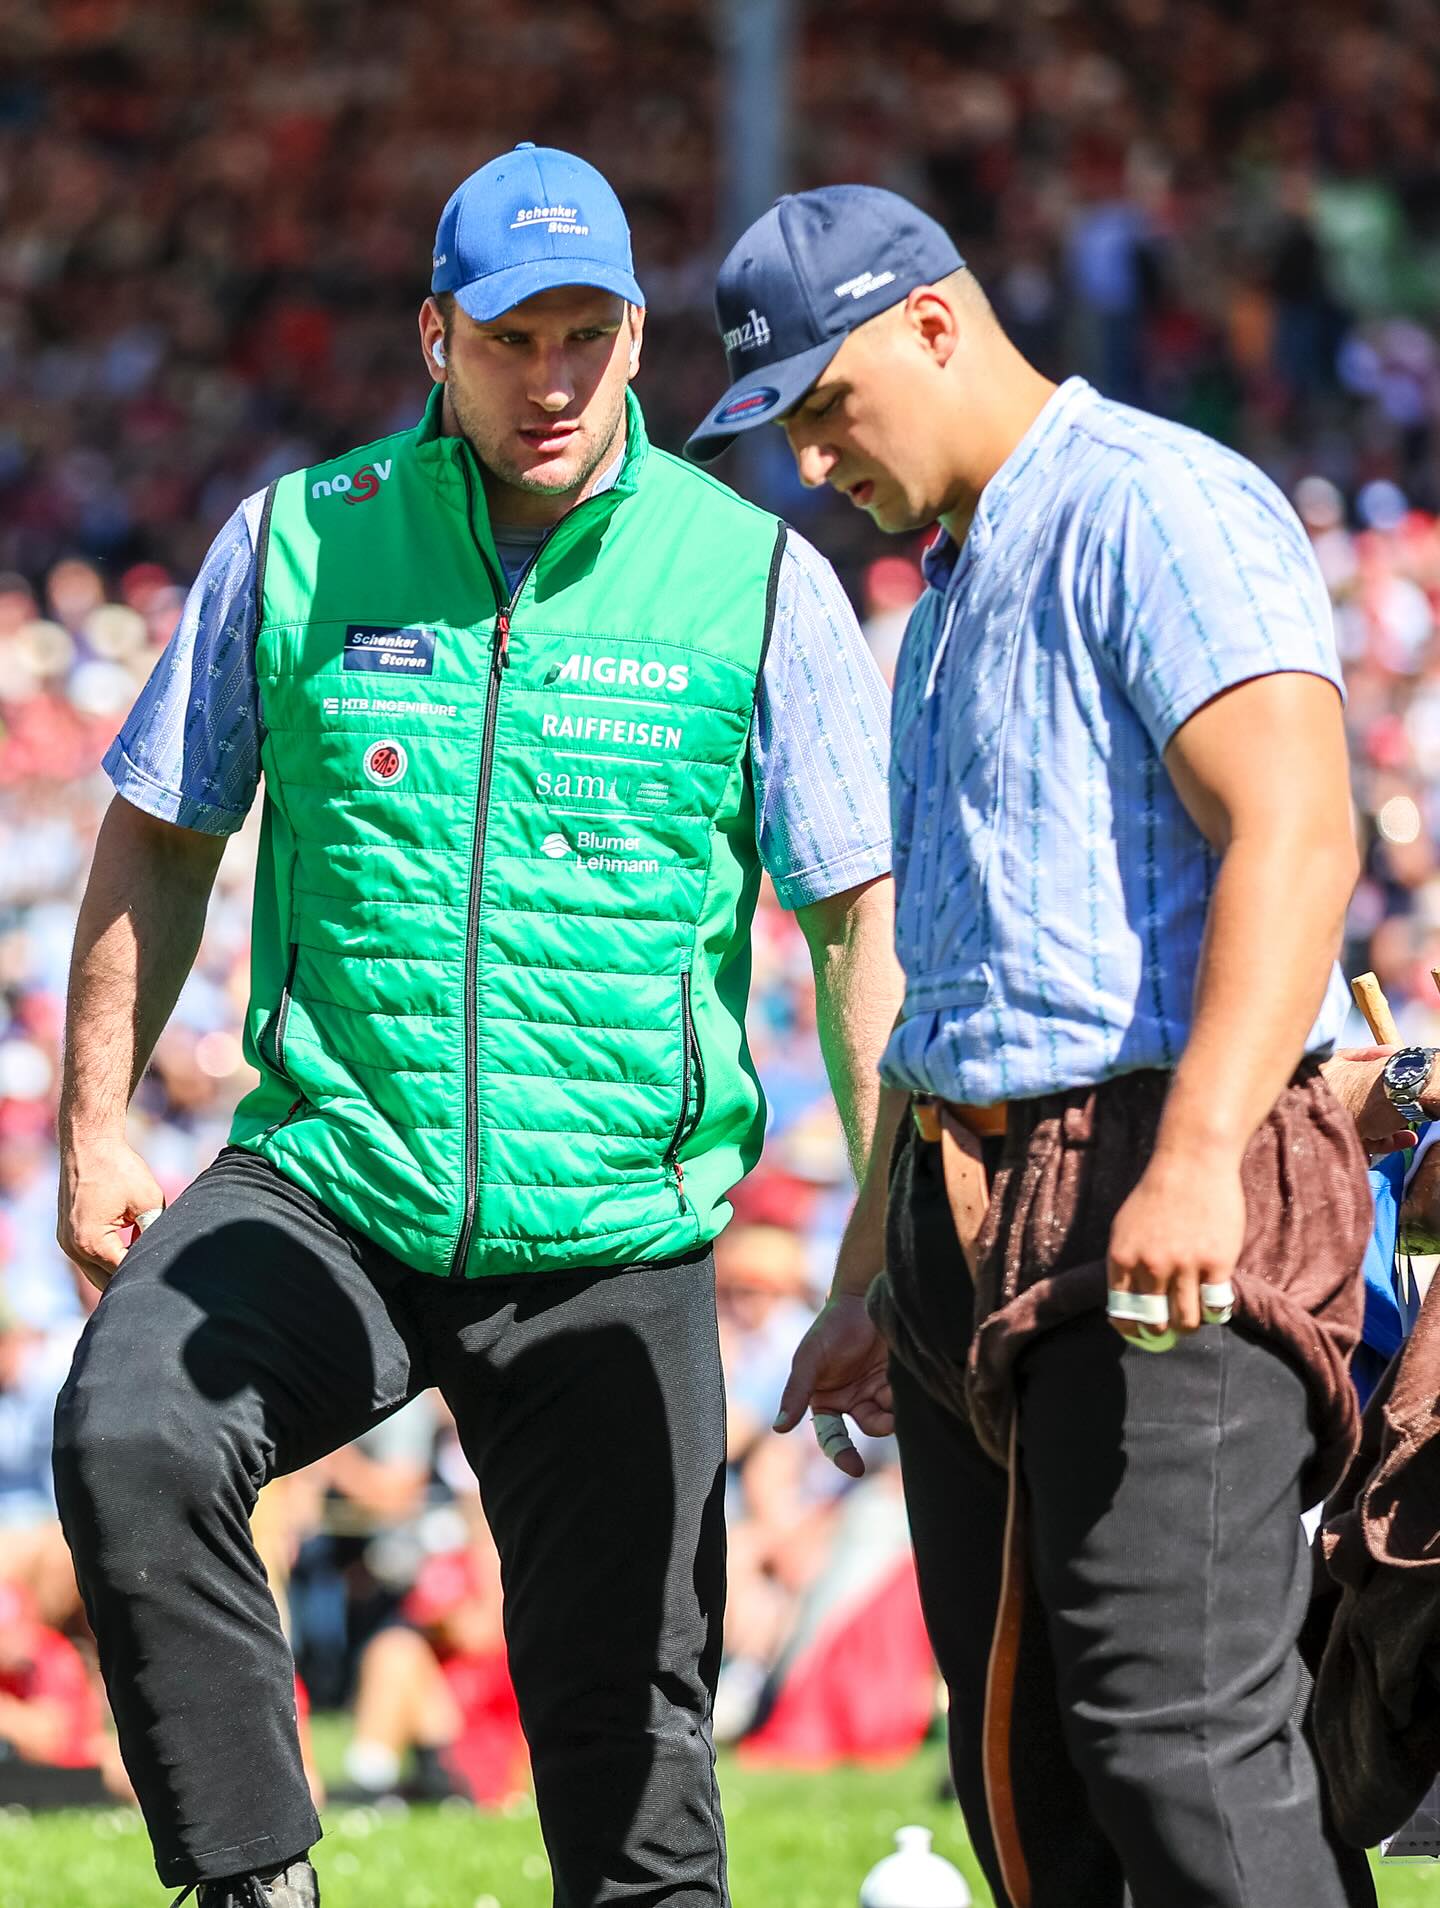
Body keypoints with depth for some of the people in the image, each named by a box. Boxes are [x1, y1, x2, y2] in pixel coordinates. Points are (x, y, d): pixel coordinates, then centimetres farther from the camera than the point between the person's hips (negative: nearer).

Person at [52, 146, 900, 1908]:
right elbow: (158, 840, 12)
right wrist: (94, 1128, 6)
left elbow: (861, 916, 1)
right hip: (326, 1186, 0)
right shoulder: (295, 549, 3)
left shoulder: (757, 584, 0)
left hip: (615, 1245, 0)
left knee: (631, 1725, 0)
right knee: (125, 1445, -27)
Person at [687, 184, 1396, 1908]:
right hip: (976, 1215, 10)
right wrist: (874, 1276, 29)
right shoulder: (954, 583, 23)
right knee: (1017, 1764, 7)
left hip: (1174, 1223, -10)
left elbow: (1295, 836, -22)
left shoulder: (1157, 507, -9)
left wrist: (1197, 1156, -33)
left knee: (1179, 1742, -19)